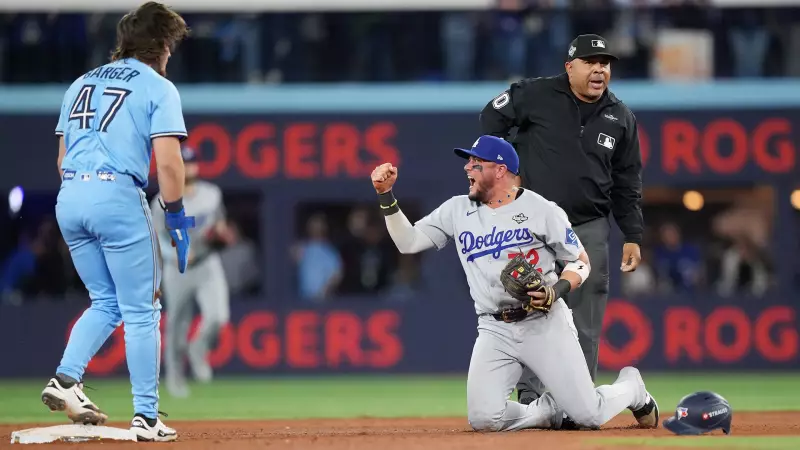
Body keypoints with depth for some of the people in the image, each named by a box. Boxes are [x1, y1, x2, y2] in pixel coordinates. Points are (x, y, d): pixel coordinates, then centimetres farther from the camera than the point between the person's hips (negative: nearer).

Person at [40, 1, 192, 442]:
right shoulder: (158, 88, 1)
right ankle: (146, 417, 1)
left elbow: (63, 157, 18)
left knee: (106, 302, 19)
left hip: (69, 196, 6)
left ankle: (66, 379, 0)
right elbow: (167, 162, -9)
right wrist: (177, 219, -2)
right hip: (117, 195, -6)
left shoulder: (83, 83, 20)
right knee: (142, 310, 2)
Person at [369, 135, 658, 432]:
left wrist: (555, 293, -17)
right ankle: (552, 411, 12)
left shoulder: (541, 210, -4)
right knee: (482, 420, -17)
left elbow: (581, 262, 1)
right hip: (494, 331, 3)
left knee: (589, 416, -8)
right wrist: (386, 195, -7)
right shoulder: (457, 210, 7)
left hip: (545, 325, -3)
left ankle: (631, 388, 29)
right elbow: (408, 242, 4)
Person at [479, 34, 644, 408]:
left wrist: (633, 236, 6)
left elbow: (627, 183, 10)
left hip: (590, 228, 3)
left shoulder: (620, 118, 5)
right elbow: (492, 117, 7)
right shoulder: (536, 96, -7)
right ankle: (531, 400, -7)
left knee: (585, 321, 4)